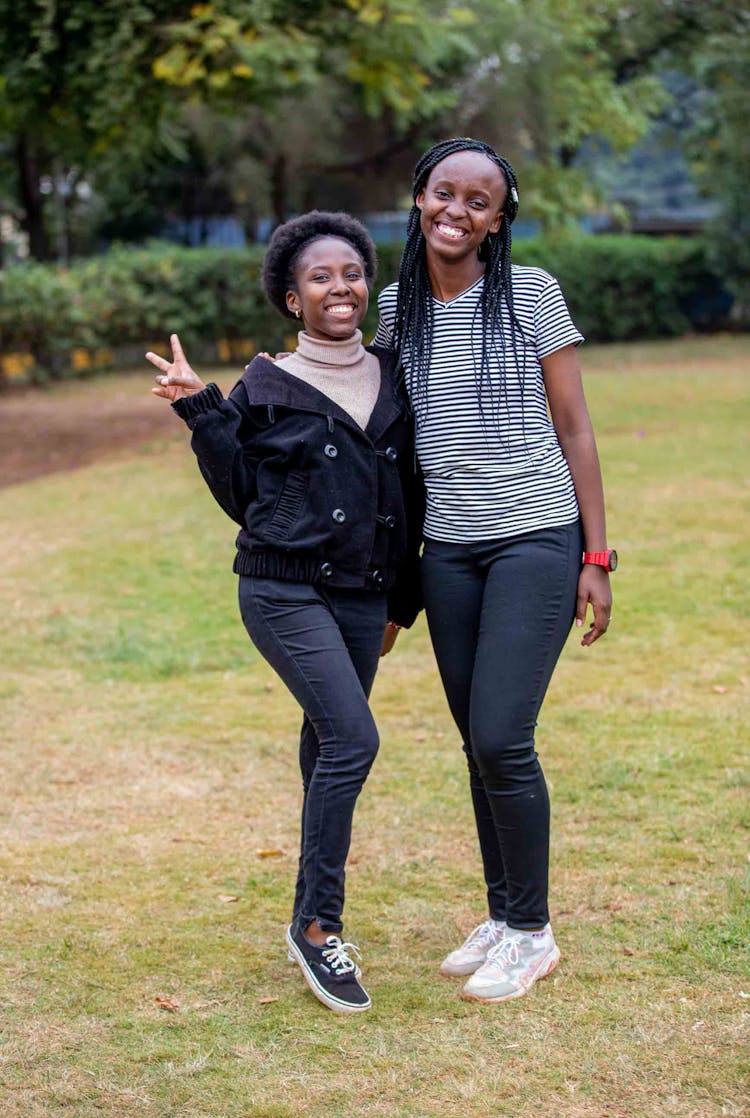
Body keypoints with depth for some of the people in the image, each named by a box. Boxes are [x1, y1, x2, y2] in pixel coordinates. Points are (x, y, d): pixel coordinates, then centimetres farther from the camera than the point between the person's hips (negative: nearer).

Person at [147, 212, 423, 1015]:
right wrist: (202, 413, -7)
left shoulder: (393, 380, 9)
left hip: (362, 594, 5)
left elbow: (409, 497, 15)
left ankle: (314, 922, 22)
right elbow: (241, 496, 2)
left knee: (329, 749, 10)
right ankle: (318, 925, -6)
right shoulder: (266, 389, -2)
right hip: (285, 592, -5)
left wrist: (402, 600, 17)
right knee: (352, 739, -17)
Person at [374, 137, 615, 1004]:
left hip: (535, 540, -4)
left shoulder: (531, 293, -4)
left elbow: (574, 430, -3)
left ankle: (532, 933, 6)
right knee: (478, 745, 8)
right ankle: (501, 917, 23)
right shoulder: (397, 308, 7)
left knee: (501, 739, -10)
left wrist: (596, 557, -6)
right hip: (448, 550, 4)